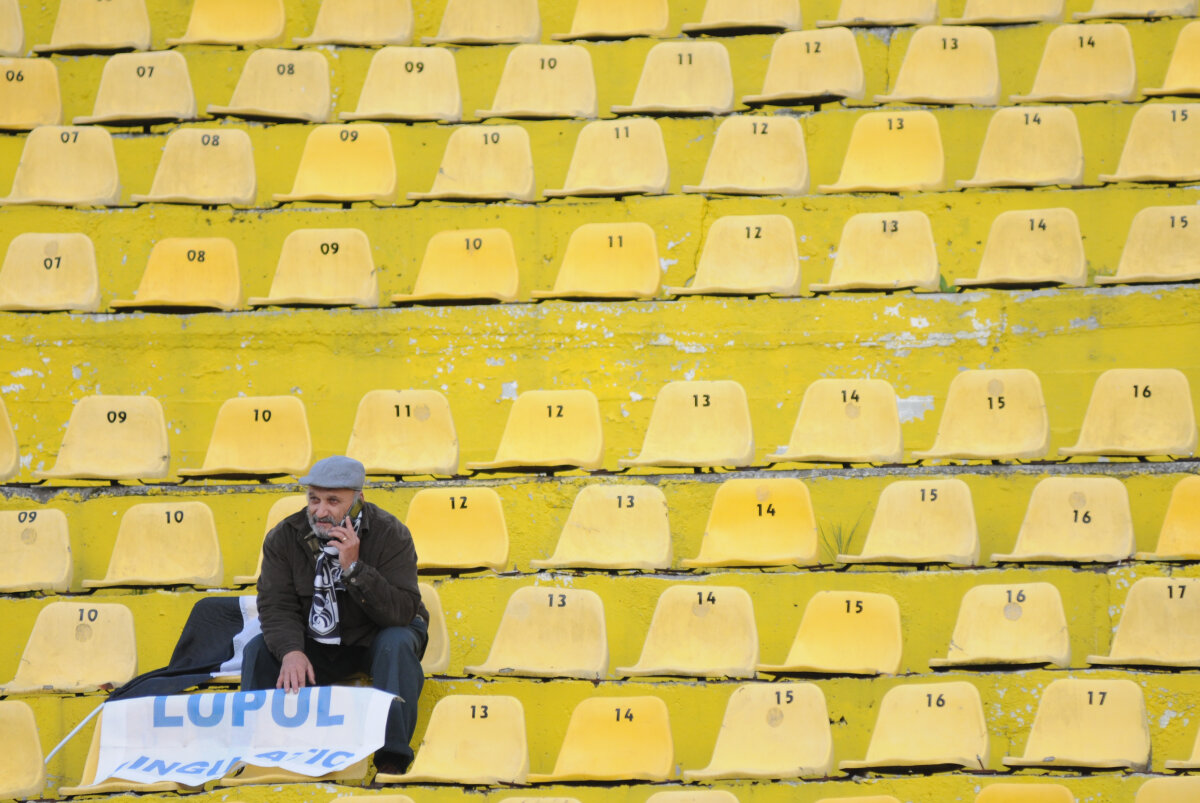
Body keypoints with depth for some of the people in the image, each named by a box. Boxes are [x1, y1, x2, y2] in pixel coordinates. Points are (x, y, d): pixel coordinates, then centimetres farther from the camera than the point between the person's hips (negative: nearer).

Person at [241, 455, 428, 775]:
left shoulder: (390, 535, -19)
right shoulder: (284, 538, -10)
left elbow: (401, 613, -28)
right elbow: (276, 606, -16)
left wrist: (353, 568, -38)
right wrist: (291, 651, -36)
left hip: (372, 640, -3)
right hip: (314, 645, 3)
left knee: (397, 643, -34)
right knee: (258, 650, -19)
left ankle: (391, 757, -39)